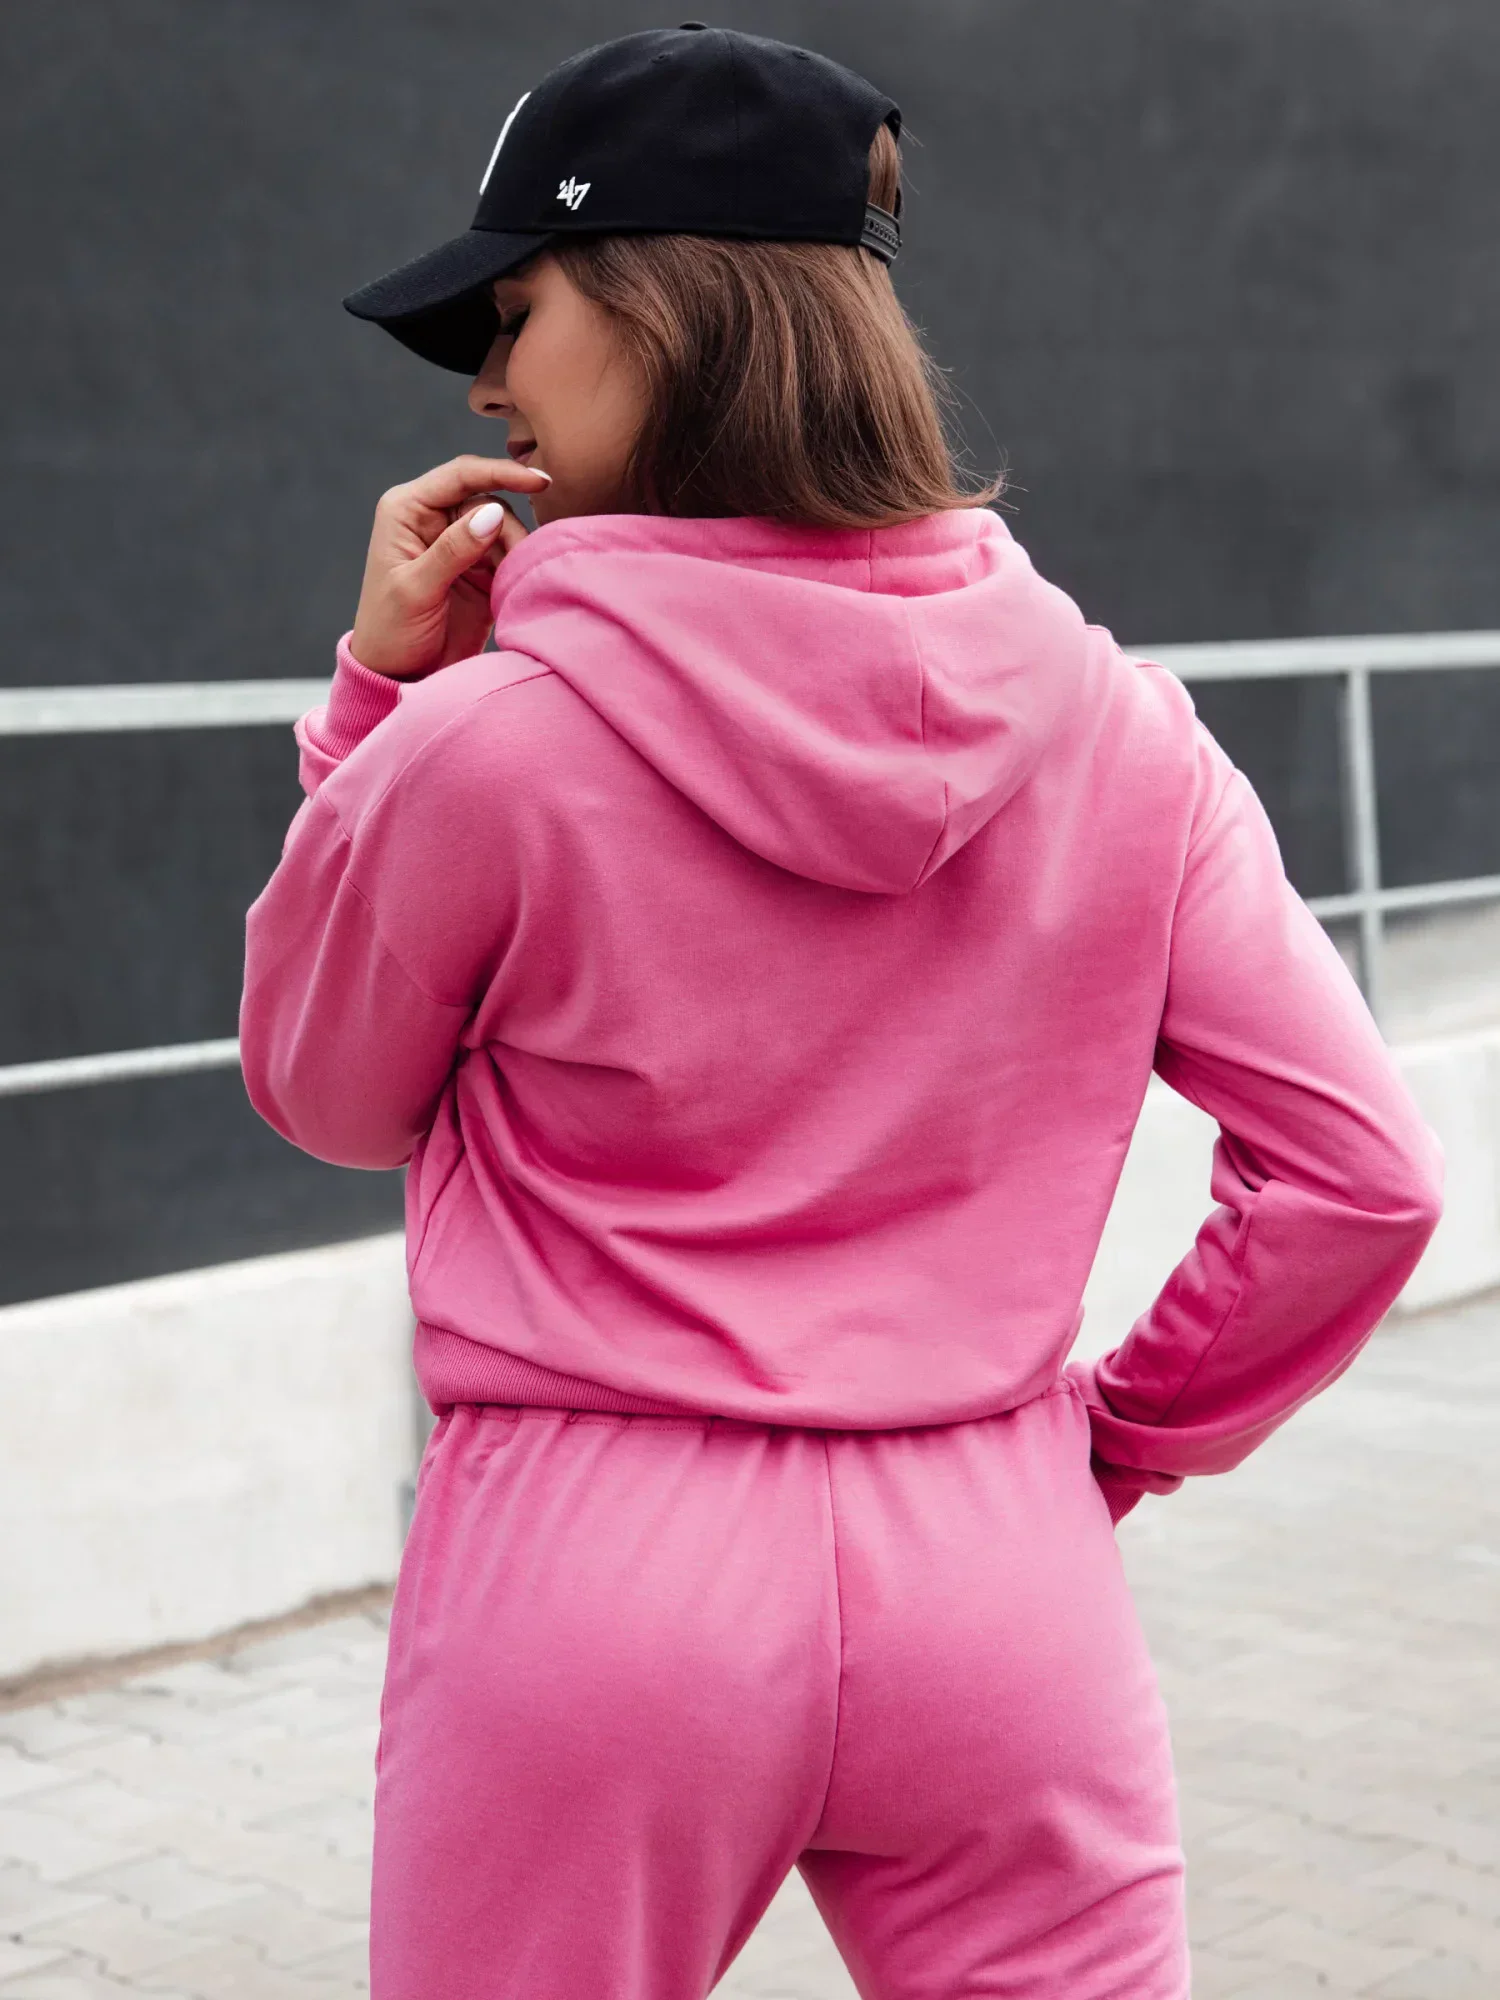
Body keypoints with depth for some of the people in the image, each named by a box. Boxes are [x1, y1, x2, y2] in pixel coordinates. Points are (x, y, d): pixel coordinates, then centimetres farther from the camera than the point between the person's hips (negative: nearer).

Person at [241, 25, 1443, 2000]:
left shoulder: (480, 743, -13)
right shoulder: (1114, 728, -3)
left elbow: (324, 1096, 6)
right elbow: (1359, 1171, -2)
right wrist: (1122, 1427, 10)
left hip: (593, 1582, -2)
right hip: (999, 1579, 3)